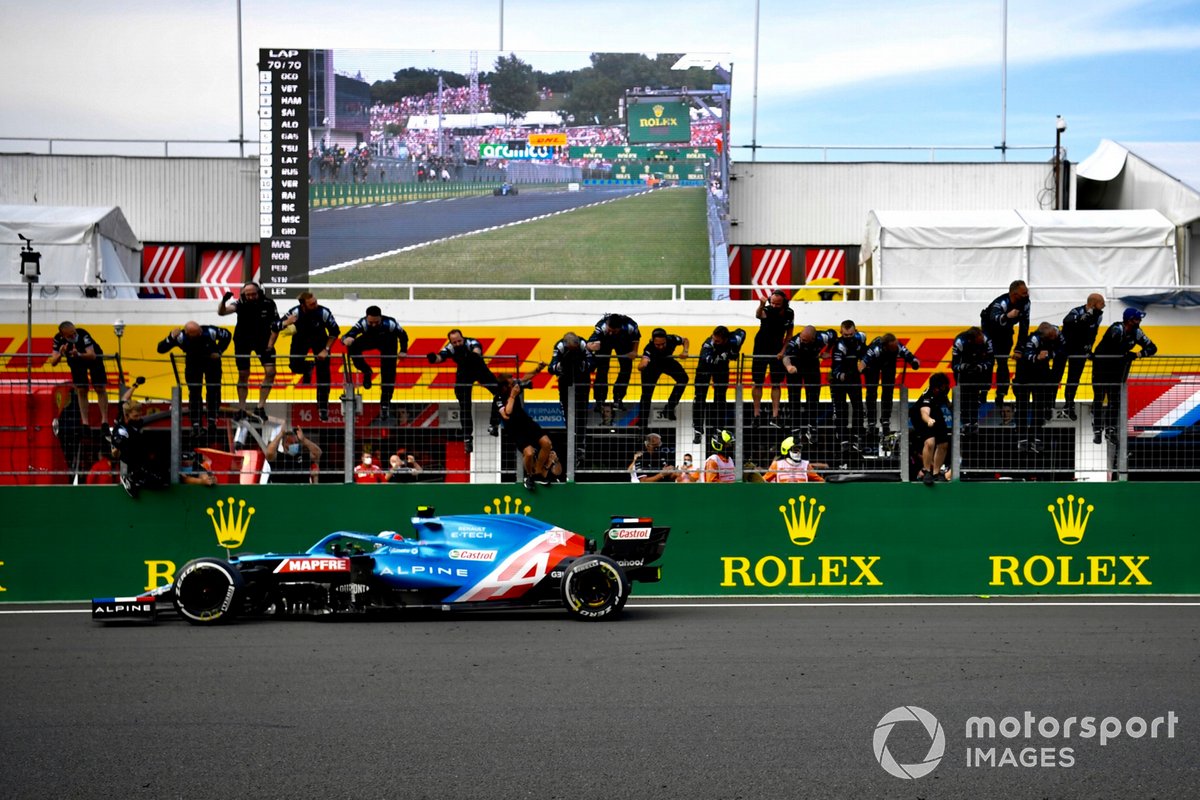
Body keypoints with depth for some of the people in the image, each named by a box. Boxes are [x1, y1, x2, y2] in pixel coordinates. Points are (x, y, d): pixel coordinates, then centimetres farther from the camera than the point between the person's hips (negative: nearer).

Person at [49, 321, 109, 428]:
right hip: (76, 362, 3)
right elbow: (53, 363, -27)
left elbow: (92, 355, -46)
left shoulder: (83, 335, -39)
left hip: (93, 358, -3)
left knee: (100, 389, -8)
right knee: (81, 391, -2)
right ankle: (85, 422, 2)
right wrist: (60, 354, -47)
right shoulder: (58, 339, -28)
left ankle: (104, 420, -3)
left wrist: (79, 354, -64)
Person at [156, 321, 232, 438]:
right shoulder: (180, 337, -34)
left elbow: (227, 335, -13)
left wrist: (219, 351, -20)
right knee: (194, 393, -7)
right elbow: (161, 349, -35)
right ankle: (195, 424, -3)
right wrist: (171, 338, -50)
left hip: (211, 360, 0)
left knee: (213, 391, -4)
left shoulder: (210, 332, -34)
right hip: (192, 362, 0)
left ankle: (212, 421, 8)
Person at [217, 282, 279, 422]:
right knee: (243, 375, 2)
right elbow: (221, 312, -36)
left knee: (270, 372, -11)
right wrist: (223, 301, -57)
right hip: (242, 341, -1)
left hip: (263, 340, 1)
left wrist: (269, 346, -14)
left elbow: (275, 326, -7)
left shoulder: (268, 304, -17)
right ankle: (241, 409, 13)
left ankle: (260, 407, 1)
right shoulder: (240, 304, -21)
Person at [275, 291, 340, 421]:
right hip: (301, 339, 1)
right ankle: (308, 368, 24)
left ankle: (323, 409, 2)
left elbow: (335, 331, -16)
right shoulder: (295, 312, -30)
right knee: (295, 366, -15)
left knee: (323, 374, -7)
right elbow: (276, 327, -24)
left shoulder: (323, 312, -30)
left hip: (320, 339, -1)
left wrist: (326, 349, -17)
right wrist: (286, 323, -46)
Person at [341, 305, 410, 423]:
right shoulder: (362, 324, -37)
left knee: (388, 375, -9)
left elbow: (403, 335, -18)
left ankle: (385, 405, 6)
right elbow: (347, 337, -45)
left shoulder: (389, 324, -37)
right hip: (369, 339, 1)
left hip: (388, 343, -1)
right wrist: (346, 340, -68)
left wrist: (403, 351, -28)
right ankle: (367, 372, -2)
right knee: (352, 347, -28)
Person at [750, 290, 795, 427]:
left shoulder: (790, 313, -9)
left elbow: (789, 333, 5)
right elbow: (758, 316, -49)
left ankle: (775, 415, 6)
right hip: (761, 348, -3)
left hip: (777, 351, 3)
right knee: (758, 383, 0)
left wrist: (783, 350, -5)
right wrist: (761, 306, -70)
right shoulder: (766, 311, -23)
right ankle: (757, 414, 9)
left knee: (777, 384, 3)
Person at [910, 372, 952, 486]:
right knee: (930, 442, -28)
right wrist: (929, 420, -79)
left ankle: (936, 472, 22)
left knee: (943, 444, 6)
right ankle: (926, 472, -14)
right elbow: (924, 413, -60)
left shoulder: (942, 392, -18)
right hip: (923, 420, -7)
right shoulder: (927, 397, -40)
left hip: (936, 416, 7)